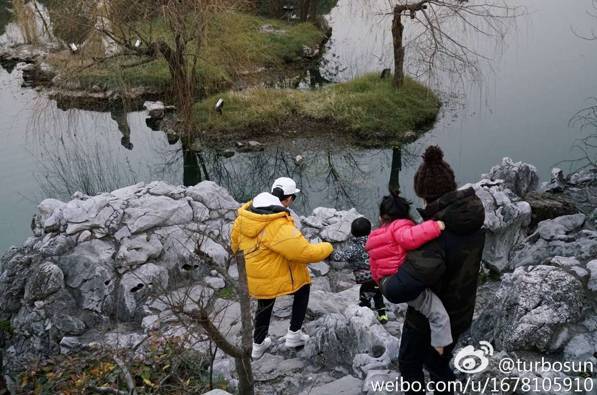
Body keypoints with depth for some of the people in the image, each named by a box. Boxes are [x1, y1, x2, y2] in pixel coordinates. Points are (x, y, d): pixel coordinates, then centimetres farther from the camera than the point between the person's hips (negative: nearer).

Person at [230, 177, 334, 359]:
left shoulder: (245, 213, -7)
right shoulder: (281, 227, -30)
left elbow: (235, 238, 9)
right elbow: (306, 252, -26)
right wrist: (327, 248, -8)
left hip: (256, 280, 7)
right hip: (280, 277, -6)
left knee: (264, 306, 31)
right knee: (303, 289, 24)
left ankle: (258, 344, 47)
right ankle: (294, 334, 26)